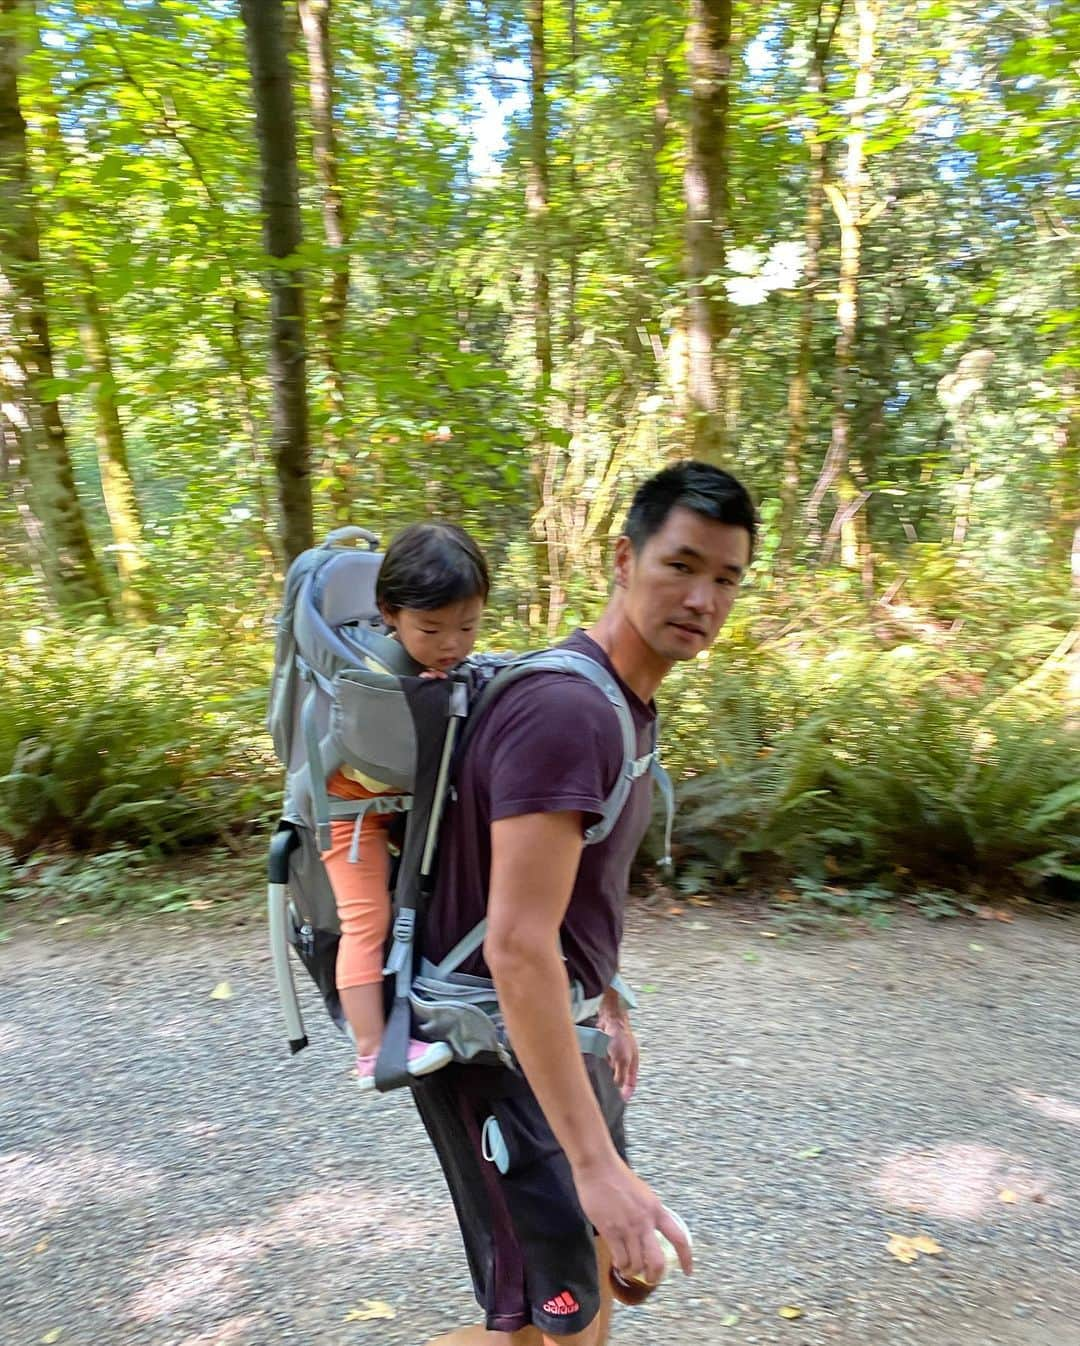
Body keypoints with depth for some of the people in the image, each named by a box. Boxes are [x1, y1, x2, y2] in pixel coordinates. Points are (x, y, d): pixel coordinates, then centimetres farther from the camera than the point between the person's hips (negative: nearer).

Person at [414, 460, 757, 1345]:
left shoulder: (629, 704, 4)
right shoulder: (564, 709, -28)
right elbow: (517, 948, -32)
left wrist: (613, 1008, 21)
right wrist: (596, 1164, -30)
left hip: (556, 1030, 9)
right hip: (491, 1047, -9)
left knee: (607, 1257, 25)